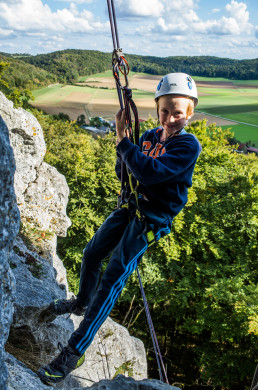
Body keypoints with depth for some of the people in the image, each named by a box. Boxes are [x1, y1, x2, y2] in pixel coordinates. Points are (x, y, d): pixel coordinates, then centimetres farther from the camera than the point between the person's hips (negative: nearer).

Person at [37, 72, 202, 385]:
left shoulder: (189, 145, -18)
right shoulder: (150, 136, 4)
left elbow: (150, 172, -31)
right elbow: (123, 174, 7)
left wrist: (122, 140, -22)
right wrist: (124, 142, -9)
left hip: (152, 221, -7)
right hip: (131, 208, 7)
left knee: (113, 279, -10)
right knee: (91, 254, 17)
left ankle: (74, 352, -1)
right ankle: (82, 303, 46)